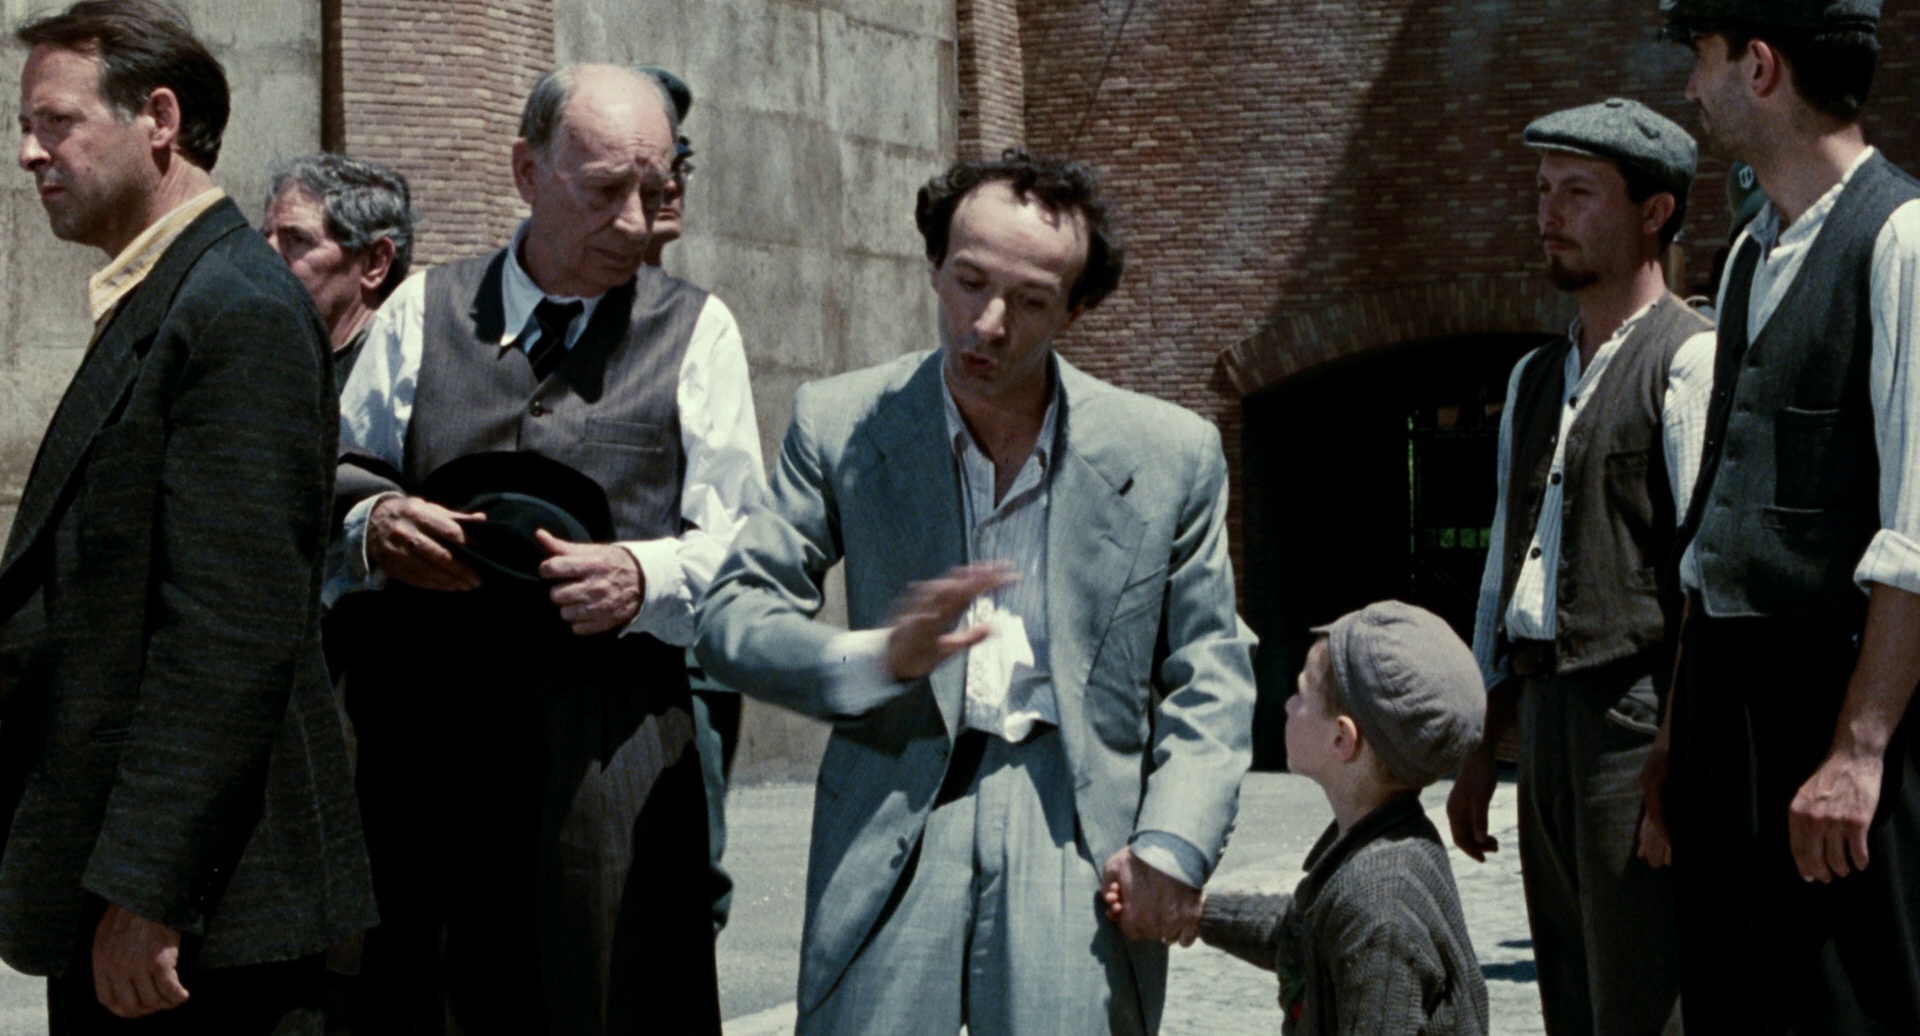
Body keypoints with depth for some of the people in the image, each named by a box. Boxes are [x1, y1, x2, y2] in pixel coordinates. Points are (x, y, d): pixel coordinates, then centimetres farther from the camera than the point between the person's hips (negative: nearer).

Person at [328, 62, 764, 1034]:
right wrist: (372, 526, -7)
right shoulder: (422, 312, 14)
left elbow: (741, 550, 5)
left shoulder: (696, 332, 10)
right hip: (422, 727, 1)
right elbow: (333, 482, 15)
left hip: (609, 741, -1)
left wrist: (642, 578, -15)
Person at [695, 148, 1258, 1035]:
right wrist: (875, 658, -18)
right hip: (891, 828, 0)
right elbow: (730, 616, 1)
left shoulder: (1171, 455, 5)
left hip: (1082, 839, 0)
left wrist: (1173, 843, -4)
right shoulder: (841, 424, 4)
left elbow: (1208, 672, 11)